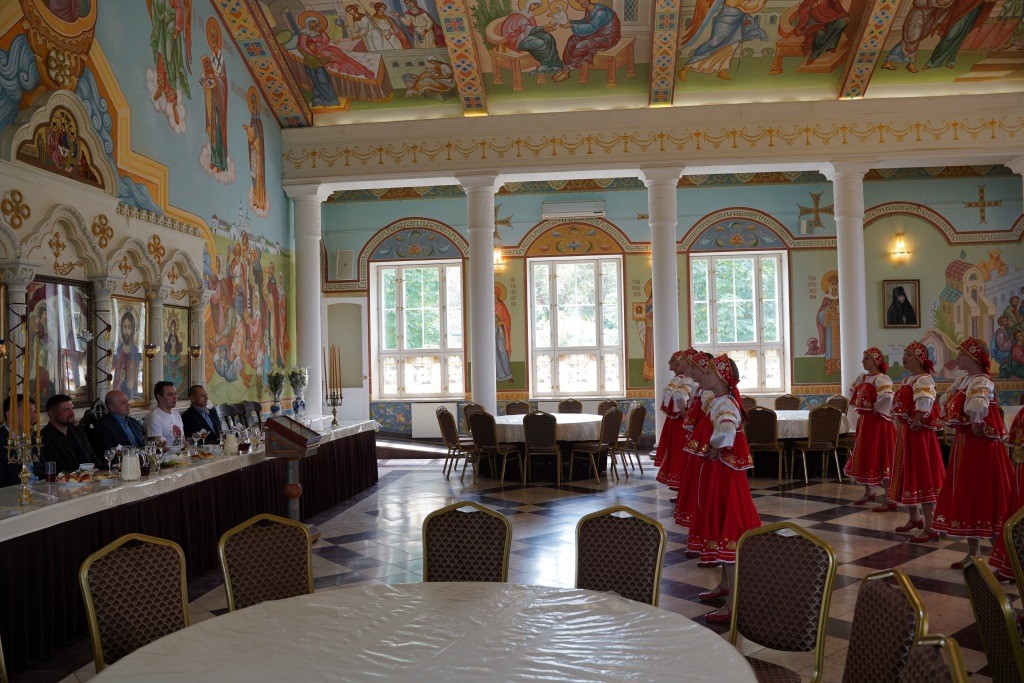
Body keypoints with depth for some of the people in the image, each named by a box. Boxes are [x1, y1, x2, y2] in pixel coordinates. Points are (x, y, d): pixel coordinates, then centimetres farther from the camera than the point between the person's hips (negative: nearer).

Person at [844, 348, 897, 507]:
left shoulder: (881, 379, -16)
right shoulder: (862, 378, 11)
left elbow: (887, 398, -31)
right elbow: (856, 396, 26)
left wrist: (876, 409, -17)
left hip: (877, 423, -9)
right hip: (864, 422, 9)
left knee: (879, 459, -8)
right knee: (864, 457, 17)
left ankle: (889, 500, -3)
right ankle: (868, 493, 32)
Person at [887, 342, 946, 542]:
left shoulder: (923, 380, -15)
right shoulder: (906, 380, 16)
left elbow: (924, 406, -27)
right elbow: (898, 406, 20)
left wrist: (915, 424, -20)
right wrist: (900, 426, 10)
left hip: (919, 434, -10)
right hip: (904, 432, 10)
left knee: (922, 477, -7)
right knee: (907, 475, 18)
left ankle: (929, 529, -2)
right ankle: (914, 518, 35)